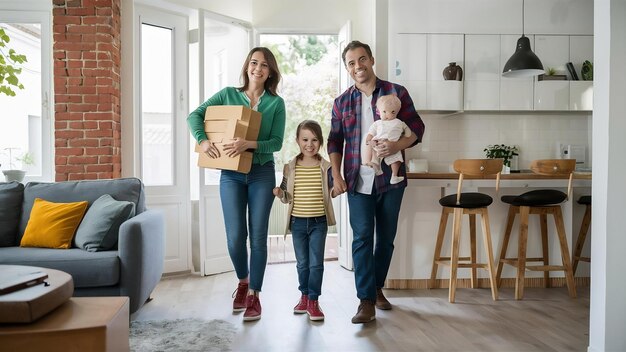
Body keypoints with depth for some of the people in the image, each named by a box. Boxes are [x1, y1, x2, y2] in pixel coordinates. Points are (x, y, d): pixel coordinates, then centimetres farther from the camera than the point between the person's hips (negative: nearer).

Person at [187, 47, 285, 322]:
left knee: (258, 236, 3)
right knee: (235, 237, -1)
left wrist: (249, 144, -23)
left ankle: (254, 294, 17)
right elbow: (195, 116, 3)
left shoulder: (276, 103, 2)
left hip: (262, 174, 0)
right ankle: (243, 281, 28)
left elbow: (277, 142, -6)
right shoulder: (228, 94, 5)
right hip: (231, 174, 1)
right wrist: (202, 140, -16)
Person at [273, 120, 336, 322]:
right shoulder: (290, 168, -1)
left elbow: (330, 193, 3)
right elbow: (288, 197, 4)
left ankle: (313, 301, 13)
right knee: (302, 263, 14)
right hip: (297, 222, 2)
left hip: (319, 222, -1)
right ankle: (304, 296, 31)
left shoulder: (326, 167, -4)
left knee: (316, 263, 1)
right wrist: (279, 193, -16)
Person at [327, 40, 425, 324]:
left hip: (390, 178, 0)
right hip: (358, 181, 0)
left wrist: (397, 145, -19)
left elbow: (417, 128, 2)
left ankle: (376, 287, 29)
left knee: (386, 237, 10)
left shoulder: (397, 93, 2)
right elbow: (335, 141, 10)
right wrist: (336, 175, -1)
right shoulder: (342, 102, 8)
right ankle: (366, 301, -2)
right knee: (362, 237, -6)